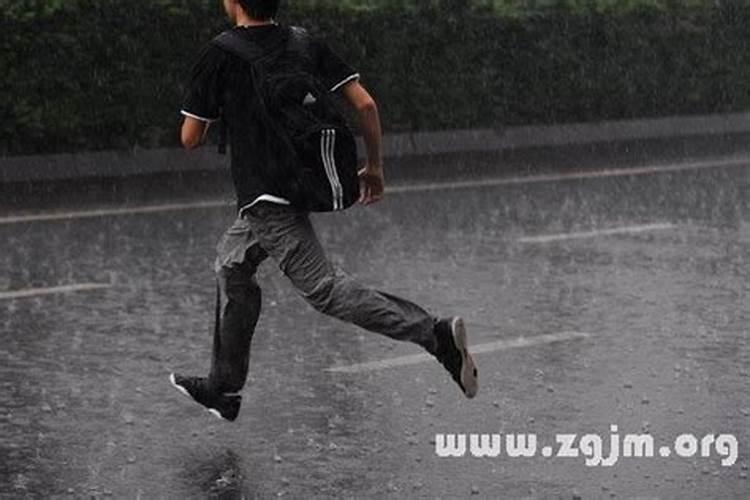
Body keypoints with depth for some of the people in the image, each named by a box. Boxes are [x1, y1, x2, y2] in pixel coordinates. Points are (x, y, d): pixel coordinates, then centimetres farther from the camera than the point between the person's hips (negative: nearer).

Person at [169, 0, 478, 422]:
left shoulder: (220, 56, -8)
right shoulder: (306, 44, 6)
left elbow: (190, 139, -3)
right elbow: (365, 104, -2)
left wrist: (215, 116, 19)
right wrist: (376, 166, 9)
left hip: (266, 197, -8)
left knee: (324, 288, -12)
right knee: (232, 266, 23)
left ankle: (435, 333, -27)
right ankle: (223, 389, 30)